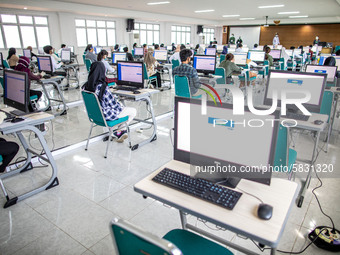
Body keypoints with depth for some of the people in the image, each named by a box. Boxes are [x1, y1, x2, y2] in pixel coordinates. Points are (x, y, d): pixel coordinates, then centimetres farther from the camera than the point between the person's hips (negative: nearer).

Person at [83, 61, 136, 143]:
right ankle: (116, 132, 17)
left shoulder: (87, 85, -6)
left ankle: (119, 132, 30)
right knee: (133, 111, 6)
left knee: (120, 105, 30)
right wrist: (120, 105, 2)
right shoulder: (102, 87, -30)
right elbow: (113, 104, -21)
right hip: (105, 115, -8)